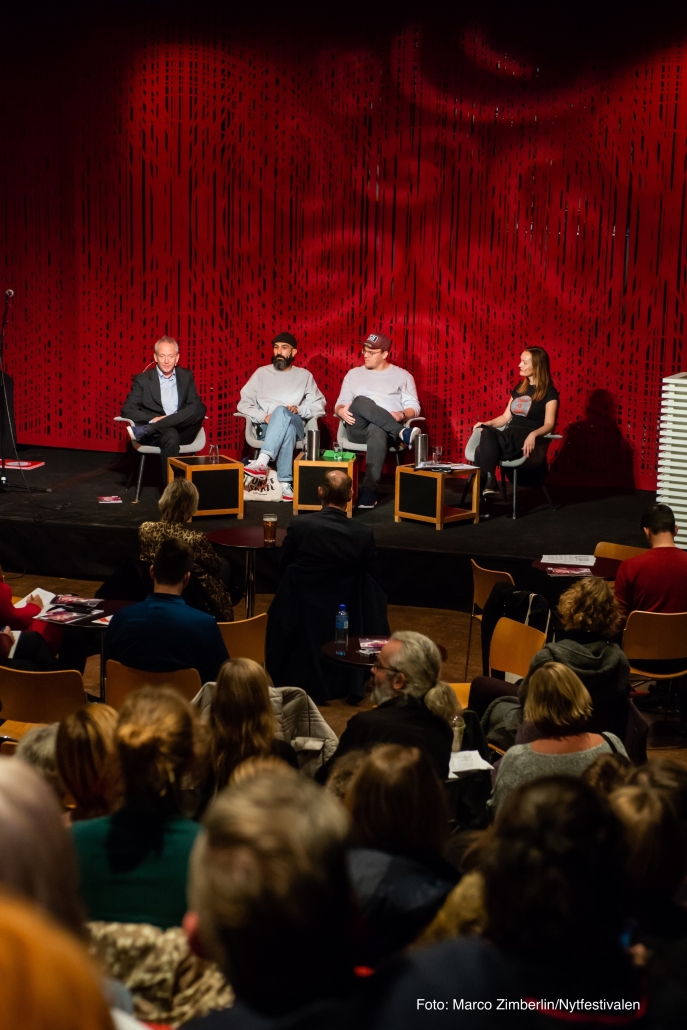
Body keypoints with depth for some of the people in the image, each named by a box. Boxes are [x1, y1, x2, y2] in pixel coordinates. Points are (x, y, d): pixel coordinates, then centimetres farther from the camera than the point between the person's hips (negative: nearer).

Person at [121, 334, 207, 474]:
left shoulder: (186, 376, 17)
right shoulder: (142, 379, 8)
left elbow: (195, 405, 10)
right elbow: (127, 410, 2)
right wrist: (153, 420, -17)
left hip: (182, 431, 4)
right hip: (156, 434, -4)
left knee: (200, 407, -27)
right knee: (171, 436, -39)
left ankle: (144, 430, -30)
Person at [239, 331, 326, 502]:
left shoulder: (304, 375, 18)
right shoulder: (262, 373, 17)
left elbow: (320, 405, 10)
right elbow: (244, 403, 9)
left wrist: (299, 409, -10)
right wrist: (264, 416, -10)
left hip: (296, 425, 0)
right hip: (266, 427, 0)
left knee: (281, 411, -39)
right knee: (287, 427, -40)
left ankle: (262, 462, -54)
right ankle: (285, 483, -50)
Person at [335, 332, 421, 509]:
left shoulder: (402, 376, 15)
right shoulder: (354, 374, 22)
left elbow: (414, 407, 9)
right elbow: (341, 403, 17)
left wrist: (402, 415, -15)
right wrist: (341, 410, -8)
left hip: (386, 428, -2)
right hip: (358, 429, 2)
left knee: (377, 431, -43)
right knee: (360, 402, -35)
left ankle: (368, 491, -46)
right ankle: (402, 433, -40)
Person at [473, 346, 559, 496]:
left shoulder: (549, 392, 1)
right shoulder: (519, 388, 22)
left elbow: (549, 424, -9)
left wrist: (533, 434, -28)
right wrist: (488, 423, 6)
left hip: (526, 440, -6)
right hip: (509, 435, 6)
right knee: (486, 432, -33)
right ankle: (487, 482, -40)